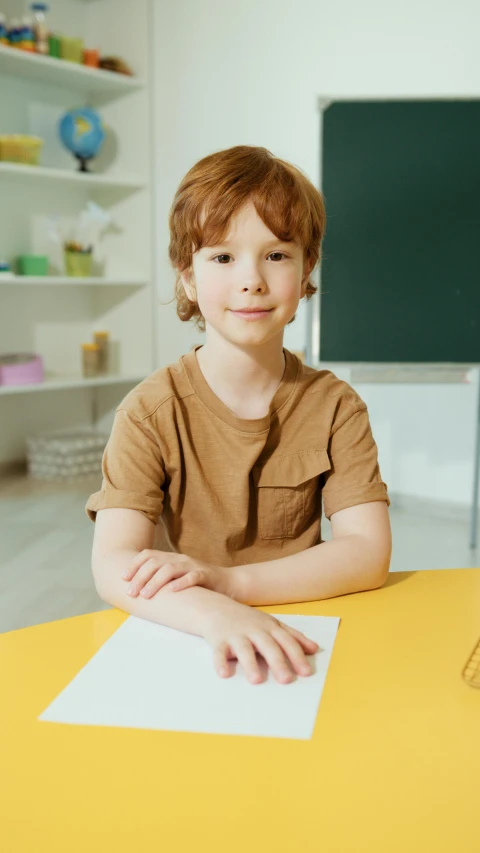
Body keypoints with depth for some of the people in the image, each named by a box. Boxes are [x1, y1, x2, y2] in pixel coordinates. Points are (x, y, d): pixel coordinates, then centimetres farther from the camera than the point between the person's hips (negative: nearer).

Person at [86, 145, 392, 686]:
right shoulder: (151, 411, -7)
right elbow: (112, 567, -16)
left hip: (299, 643, 3)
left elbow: (368, 553, -9)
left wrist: (228, 581, -22)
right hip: (180, 643, -2)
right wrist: (216, 614, -34)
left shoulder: (335, 406, -1)